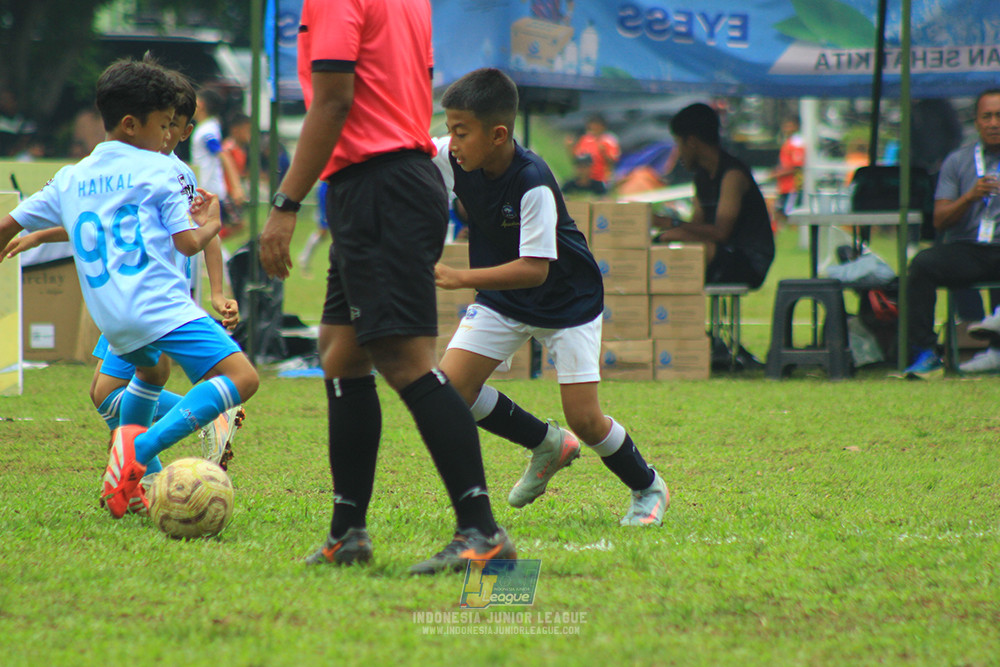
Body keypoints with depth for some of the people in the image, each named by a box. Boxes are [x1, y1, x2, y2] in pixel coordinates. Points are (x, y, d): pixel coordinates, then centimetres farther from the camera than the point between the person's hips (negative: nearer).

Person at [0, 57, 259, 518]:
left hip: (109, 318, 7)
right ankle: (141, 447, -30)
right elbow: (188, 242, -4)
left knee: (150, 371, 38)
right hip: (159, 304, -7)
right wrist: (211, 223, 16)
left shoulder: (70, 178, 18)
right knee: (240, 377, -16)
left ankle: (131, 479, 27)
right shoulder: (160, 170, 3)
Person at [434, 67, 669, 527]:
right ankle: (547, 446, 13)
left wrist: (459, 278, -41)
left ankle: (648, 489, 22)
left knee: (584, 419, -8)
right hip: (501, 300, 6)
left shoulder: (532, 183, -32)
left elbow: (535, 269, -34)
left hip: (567, 299, -6)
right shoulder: (453, 160, -16)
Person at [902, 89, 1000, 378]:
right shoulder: (957, 162, 14)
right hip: (965, 250, 1)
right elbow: (940, 221, 6)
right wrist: (971, 196, -11)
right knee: (922, 263, -29)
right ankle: (925, 352, -29)